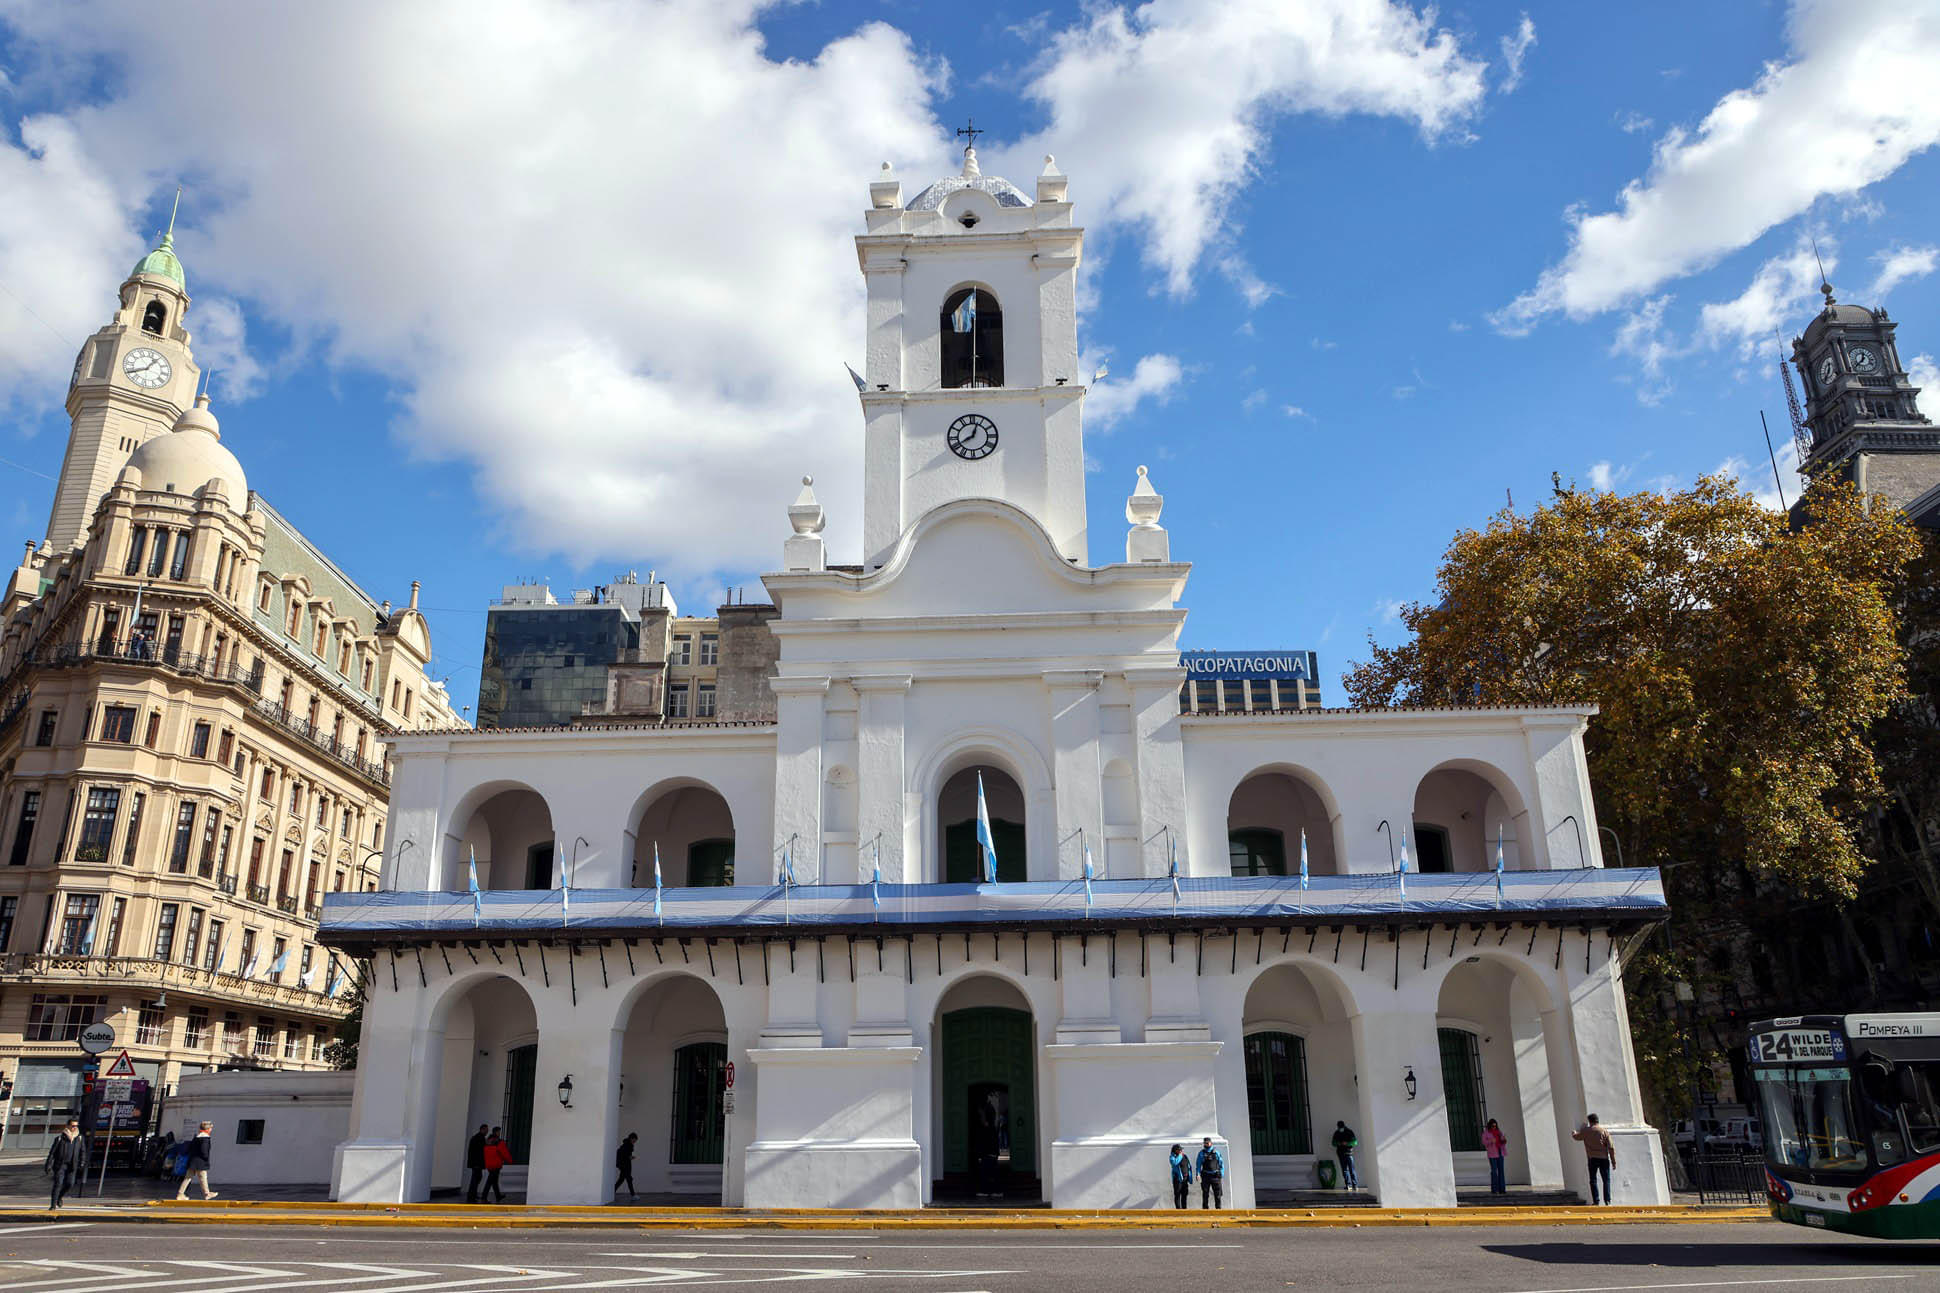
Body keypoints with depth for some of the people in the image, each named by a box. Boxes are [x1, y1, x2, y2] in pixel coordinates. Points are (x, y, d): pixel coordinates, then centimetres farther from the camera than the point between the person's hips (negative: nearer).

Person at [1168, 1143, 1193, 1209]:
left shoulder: (1185, 1156, 10)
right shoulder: (1173, 1156, -8)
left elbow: (1189, 1167, 17)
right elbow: (1174, 1163, -31)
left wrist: (1190, 1178, 14)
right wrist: (1180, 1155, -20)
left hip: (1185, 1178, 6)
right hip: (1178, 1178, -6)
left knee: (1185, 1194, 9)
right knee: (1177, 1194, -3)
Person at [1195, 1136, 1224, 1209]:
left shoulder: (1216, 1152, 8)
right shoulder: (1201, 1153, 7)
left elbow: (1221, 1164, 10)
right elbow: (1198, 1164, 4)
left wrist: (1222, 1175, 3)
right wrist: (1198, 1174, -9)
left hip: (1215, 1176, 0)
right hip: (1206, 1176, 0)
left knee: (1217, 1194, -1)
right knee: (1205, 1194, 0)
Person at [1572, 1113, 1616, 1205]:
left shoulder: (1586, 1131, 0)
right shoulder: (1604, 1132, -2)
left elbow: (1576, 1137, 16)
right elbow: (1611, 1148, -4)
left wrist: (1573, 1133, 40)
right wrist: (1613, 1161, 1)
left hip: (1592, 1159, 0)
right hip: (1604, 1158, 0)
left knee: (1593, 1180, 7)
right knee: (1606, 1180, 8)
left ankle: (1596, 1201, 3)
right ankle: (1607, 1200, 1)